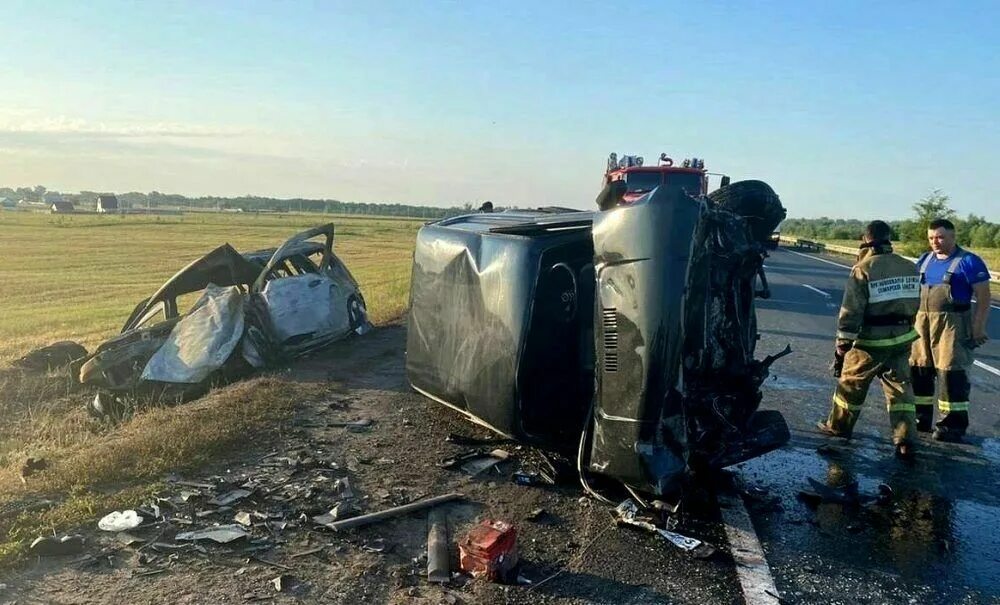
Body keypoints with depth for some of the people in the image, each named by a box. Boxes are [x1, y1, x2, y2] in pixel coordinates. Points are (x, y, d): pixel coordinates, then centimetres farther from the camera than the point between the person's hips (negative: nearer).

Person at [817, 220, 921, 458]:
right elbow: (914, 304, 11)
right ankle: (905, 441, 6)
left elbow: (850, 312, -17)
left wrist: (842, 345, -11)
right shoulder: (909, 268, 4)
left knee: (851, 383, 12)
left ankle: (838, 426, 27)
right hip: (902, 339, 5)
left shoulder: (863, 270, -15)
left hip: (871, 342, -5)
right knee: (900, 388, 9)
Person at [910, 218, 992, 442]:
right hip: (922, 323, 6)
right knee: (918, 369, 10)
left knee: (951, 371, -5)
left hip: (952, 325, -6)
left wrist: (978, 329, -13)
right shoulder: (924, 260, 13)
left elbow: (983, 297, -7)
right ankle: (920, 418, 23)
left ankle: (954, 423, 3)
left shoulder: (968, 262, -5)